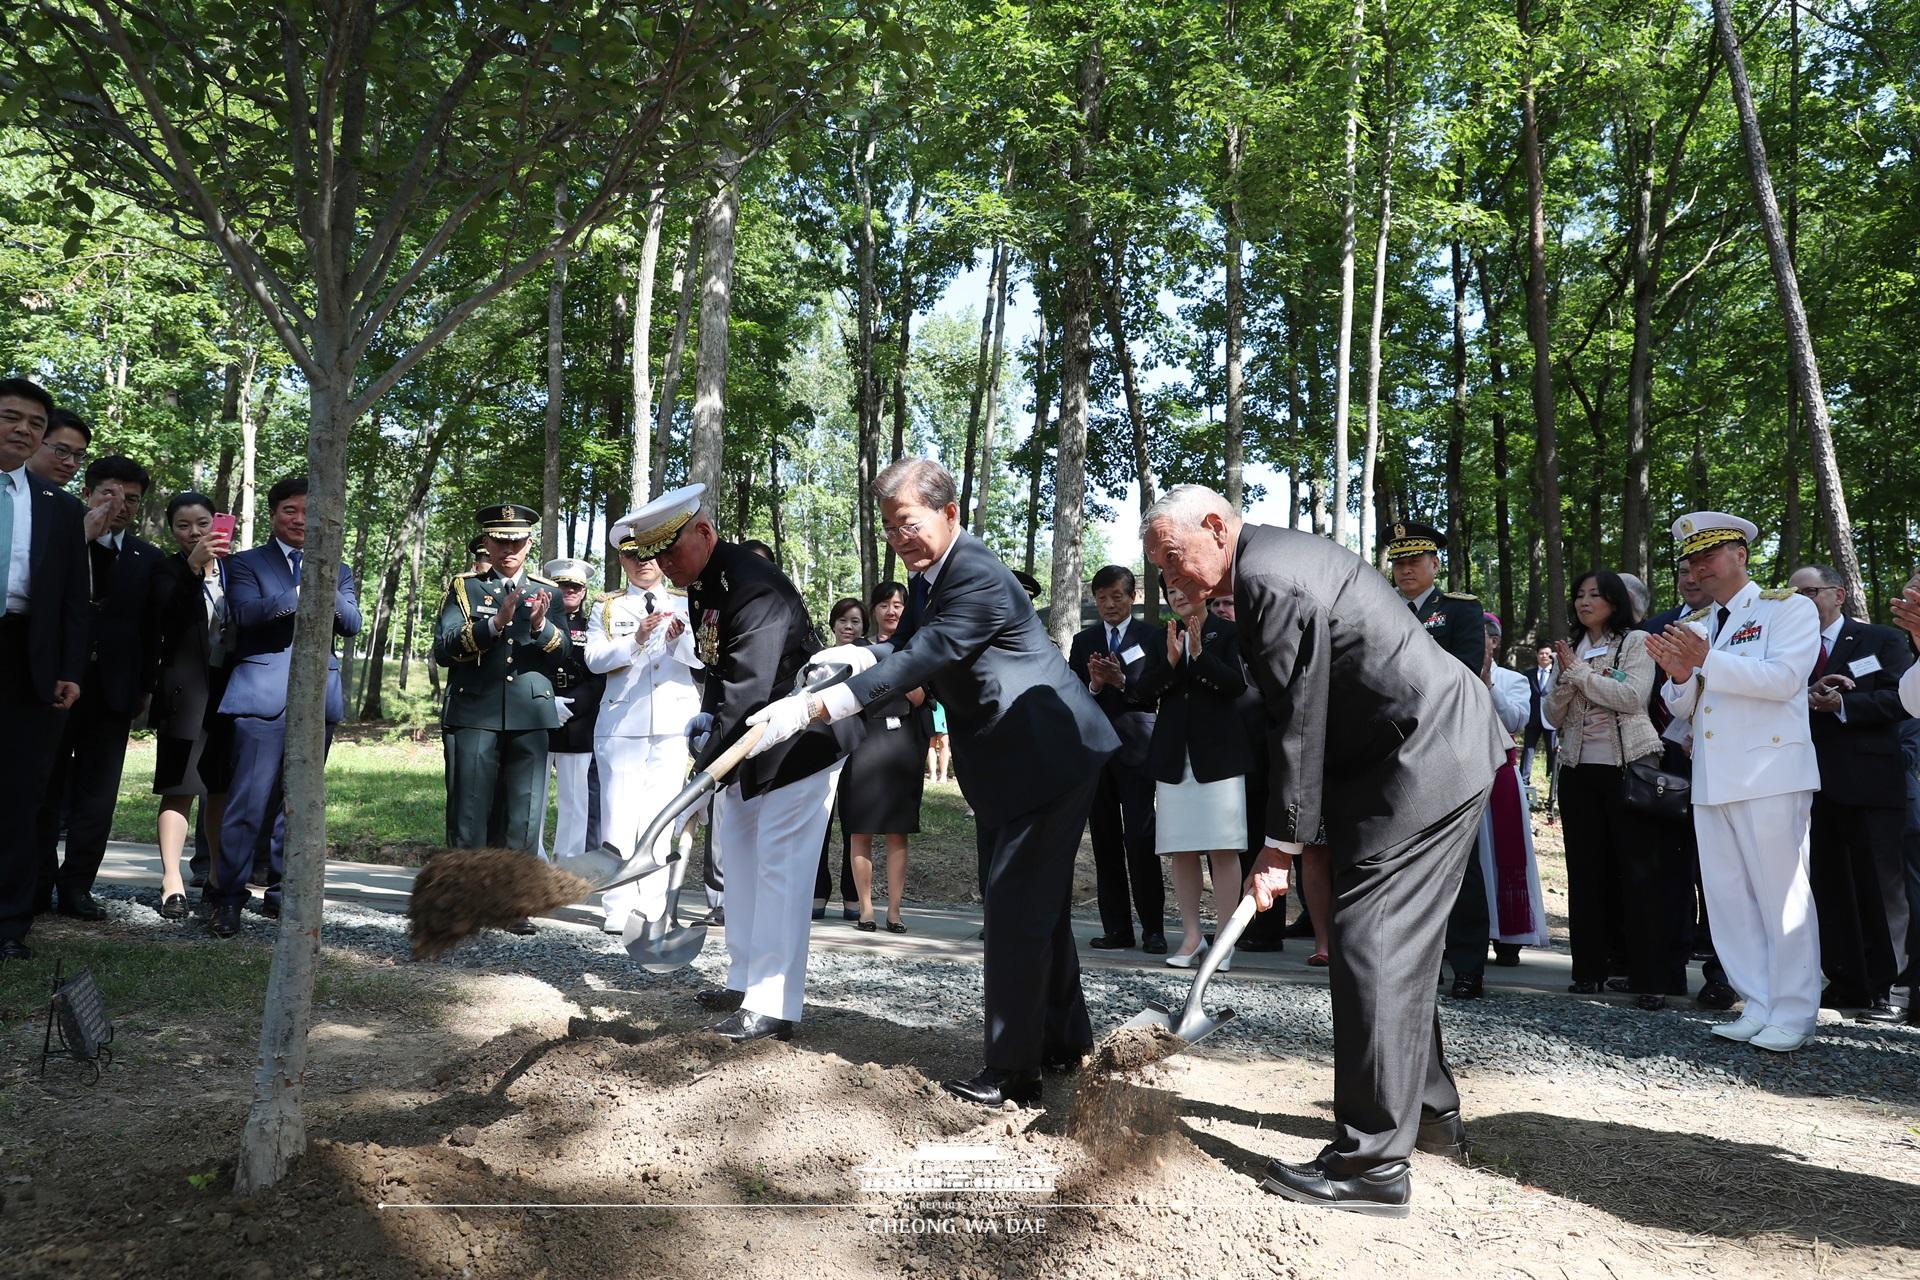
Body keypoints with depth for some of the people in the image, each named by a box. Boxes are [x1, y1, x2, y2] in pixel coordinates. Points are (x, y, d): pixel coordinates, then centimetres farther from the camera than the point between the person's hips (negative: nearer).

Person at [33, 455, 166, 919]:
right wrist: (84, 536, -19)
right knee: (45, 788, 6)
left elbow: (152, 630, 9)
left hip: (114, 689, 2)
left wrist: (145, 687, 5)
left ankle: (76, 885, 9)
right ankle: (37, 884, 12)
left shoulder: (148, 559, 8)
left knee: (97, 793, 3)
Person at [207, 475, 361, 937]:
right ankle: (227, 896, 0)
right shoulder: (247, 563, 9)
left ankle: (281, 891, 17)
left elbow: (352, 624, 3)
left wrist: (326, 588, -14)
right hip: (263, 694, -3)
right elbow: (245, 612, -9)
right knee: (248, 801, -8)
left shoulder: (337, 572, 18)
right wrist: (301, 593, -20)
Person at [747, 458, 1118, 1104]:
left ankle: (1012, 1073, 0)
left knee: (1016, 909, -8)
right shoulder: (930, 574, 7)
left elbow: (922, 660, -32)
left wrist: (813, 707, -36)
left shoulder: (978, 577, -24)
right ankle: (1062, 1040, 35)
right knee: (1033, 903, 20)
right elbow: (912, 651, 10)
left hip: (1046, 756, -11)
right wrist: (858, 656, -13)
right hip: (1006, 761, 11)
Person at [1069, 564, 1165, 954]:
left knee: (1141, 840, -8)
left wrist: (1122, 680, -19)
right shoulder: (1083, 642, 13)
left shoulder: (1151, 638, 3)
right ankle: (1116, 928, 11)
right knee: (1105, 842, 6)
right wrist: (1093, 685, -14)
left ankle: (1152, 929, 0)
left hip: (1136, 749, -4)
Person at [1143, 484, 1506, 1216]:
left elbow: (1298, 721, -19)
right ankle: (1430, 1113, 33)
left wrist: (1280, 845, -12)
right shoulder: (1275, 559, 13)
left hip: (1425, 762, -11)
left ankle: (1371, 1163, -5)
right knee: (1397, 942, 18)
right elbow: (1293, 710, 15)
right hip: (1440, 750, 11)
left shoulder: (1270, 580, -20)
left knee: (1368, 941, -10)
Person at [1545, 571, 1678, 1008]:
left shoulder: (1636, 642, 2)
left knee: (1639, 871, -5)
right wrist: (1565, 678, -8)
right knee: (1586, 871, 7)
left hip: (1628, 766, -4)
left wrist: (1579, 672, -10)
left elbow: (1633, 697, -13)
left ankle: (1652, 979, -4)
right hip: (1579, 770, 5)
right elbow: (1554, 715, 9)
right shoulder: (1569, 649, 14)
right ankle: (1590, 968, 14)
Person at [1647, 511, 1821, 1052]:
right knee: (1728, 898, 7)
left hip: (1770, 775, -6)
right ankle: (1759, 1007, 14)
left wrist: (1708, 661, -21)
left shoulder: (1789, 608, 1)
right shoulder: (1695, 627, 19)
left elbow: (1784, 678, -15)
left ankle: (1793, 1014, 5)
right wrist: (1680, 677, -3)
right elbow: (1682, 709, 18)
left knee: (1781, 894, -3)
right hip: (1711, 780, 6)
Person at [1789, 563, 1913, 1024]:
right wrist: (1808, 698, -16)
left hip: (1869, 783, -4)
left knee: (1880, 886, -2)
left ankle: (1887, 987, 4)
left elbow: (1899, 699, -7)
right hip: (1812, 783, 4)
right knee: (1827, 886, 8)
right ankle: (1847, 982, 16)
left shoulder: (1881, 641, 5)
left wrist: (1841, 704, -16)